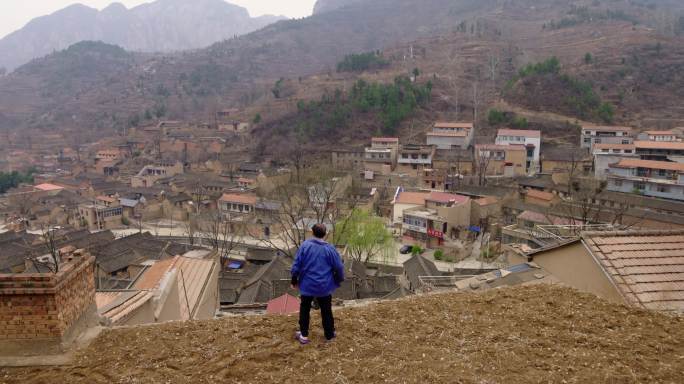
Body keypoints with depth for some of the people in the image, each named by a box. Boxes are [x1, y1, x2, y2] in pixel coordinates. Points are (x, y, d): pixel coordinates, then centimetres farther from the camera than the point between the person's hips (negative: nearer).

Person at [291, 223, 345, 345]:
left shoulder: (305, 245, -10)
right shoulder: (330, 249, -10)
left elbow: (296, 264, -8)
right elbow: (339, 267, -5)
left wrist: (294, 280, 6)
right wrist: (338, 281, 13)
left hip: (307, 285, 0)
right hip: (324, 287, 0)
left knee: (304, 310, 18)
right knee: (326, 311, 17)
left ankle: (303, 335, 23)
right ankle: (329, 335, 28)